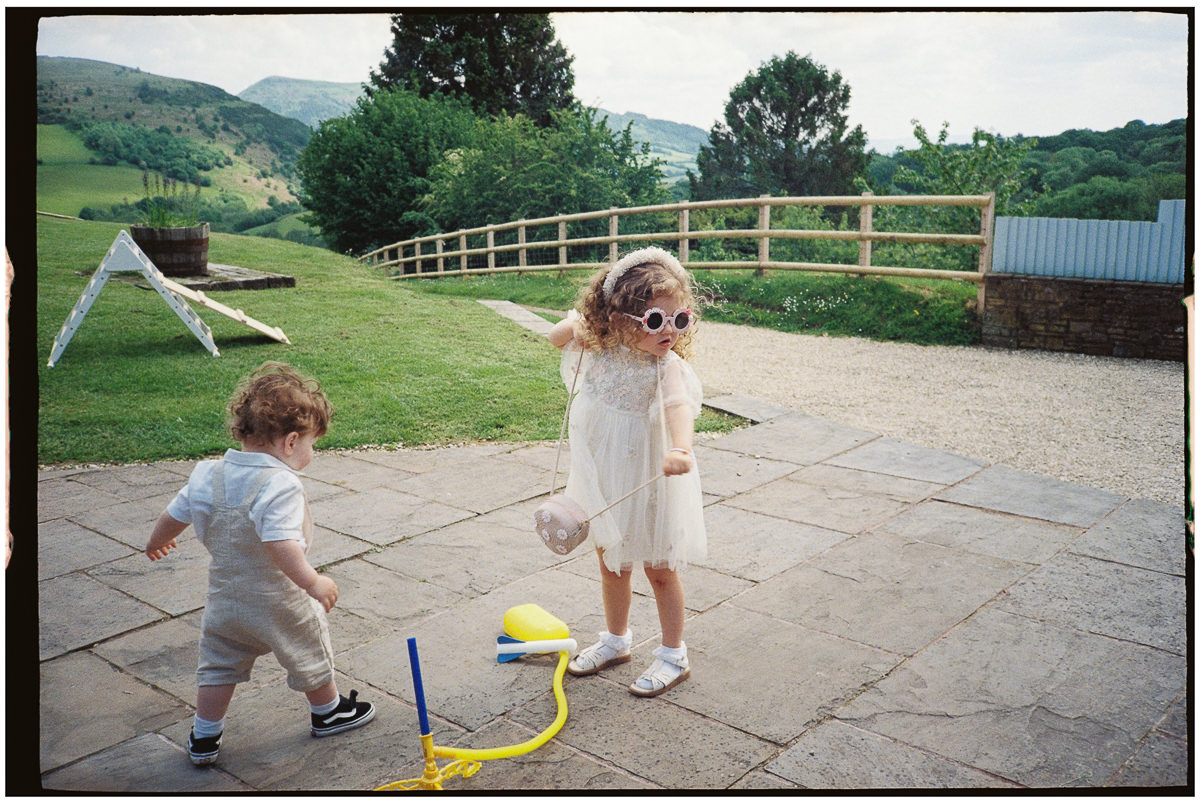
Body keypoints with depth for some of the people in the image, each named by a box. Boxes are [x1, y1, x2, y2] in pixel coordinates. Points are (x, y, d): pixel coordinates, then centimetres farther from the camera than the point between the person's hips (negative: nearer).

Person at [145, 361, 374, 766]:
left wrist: (156, 542, 26)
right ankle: (327, 712, 39)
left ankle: (204, 738, 29)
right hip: (280, 603, -5)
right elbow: (280, 543, -37)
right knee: (310, 656, 19)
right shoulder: (281, 486, -27)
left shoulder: (208, 475, -5)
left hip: (224, 599, 5)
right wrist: (312, 582, -34)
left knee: (219, 666, 21)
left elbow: (174, 516, 7)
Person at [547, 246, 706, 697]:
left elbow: (679, 404, -46)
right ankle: (615, 640, 44)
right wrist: (577, 323, -14)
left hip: (649, 484, -5)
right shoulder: (599, 349, -10)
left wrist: (680, 447, -67)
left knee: (659, 571, 10)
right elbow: (557, 336, 9)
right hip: (605, 481, 5)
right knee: (611, 564, 22)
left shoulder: (669, 366, -25)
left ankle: (673, 656, 29)